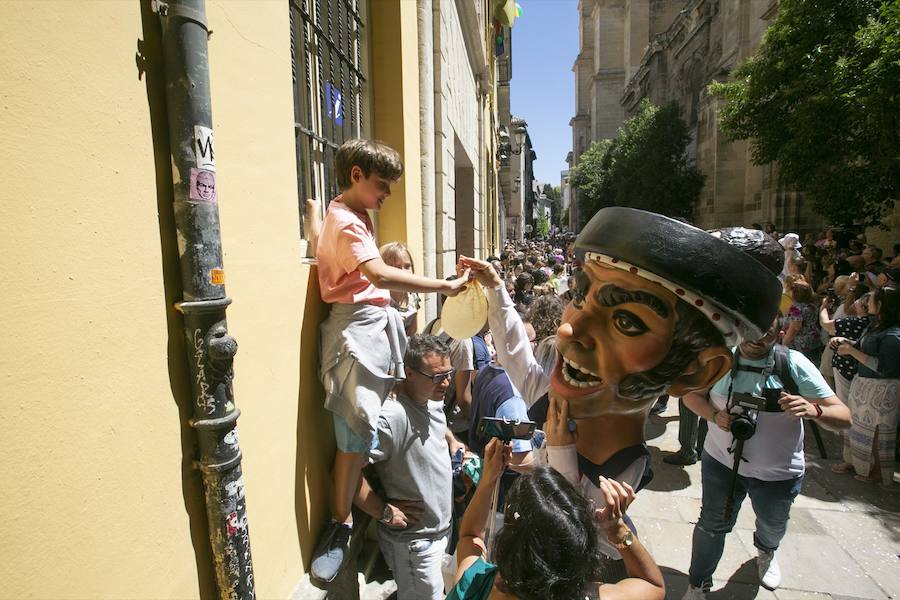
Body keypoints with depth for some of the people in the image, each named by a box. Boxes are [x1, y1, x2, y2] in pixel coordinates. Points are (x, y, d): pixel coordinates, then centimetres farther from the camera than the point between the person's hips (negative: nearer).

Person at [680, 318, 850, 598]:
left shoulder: (794, 364, -19)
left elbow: (843, 416, -19)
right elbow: (691, 394, -2)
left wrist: (813, 410, -41)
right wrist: (715, 416, -22)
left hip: (778, 472, 1)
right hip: (721, 461, 0)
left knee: (773, 525, 28)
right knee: (712, 524, 12)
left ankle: (766, 553, 64)